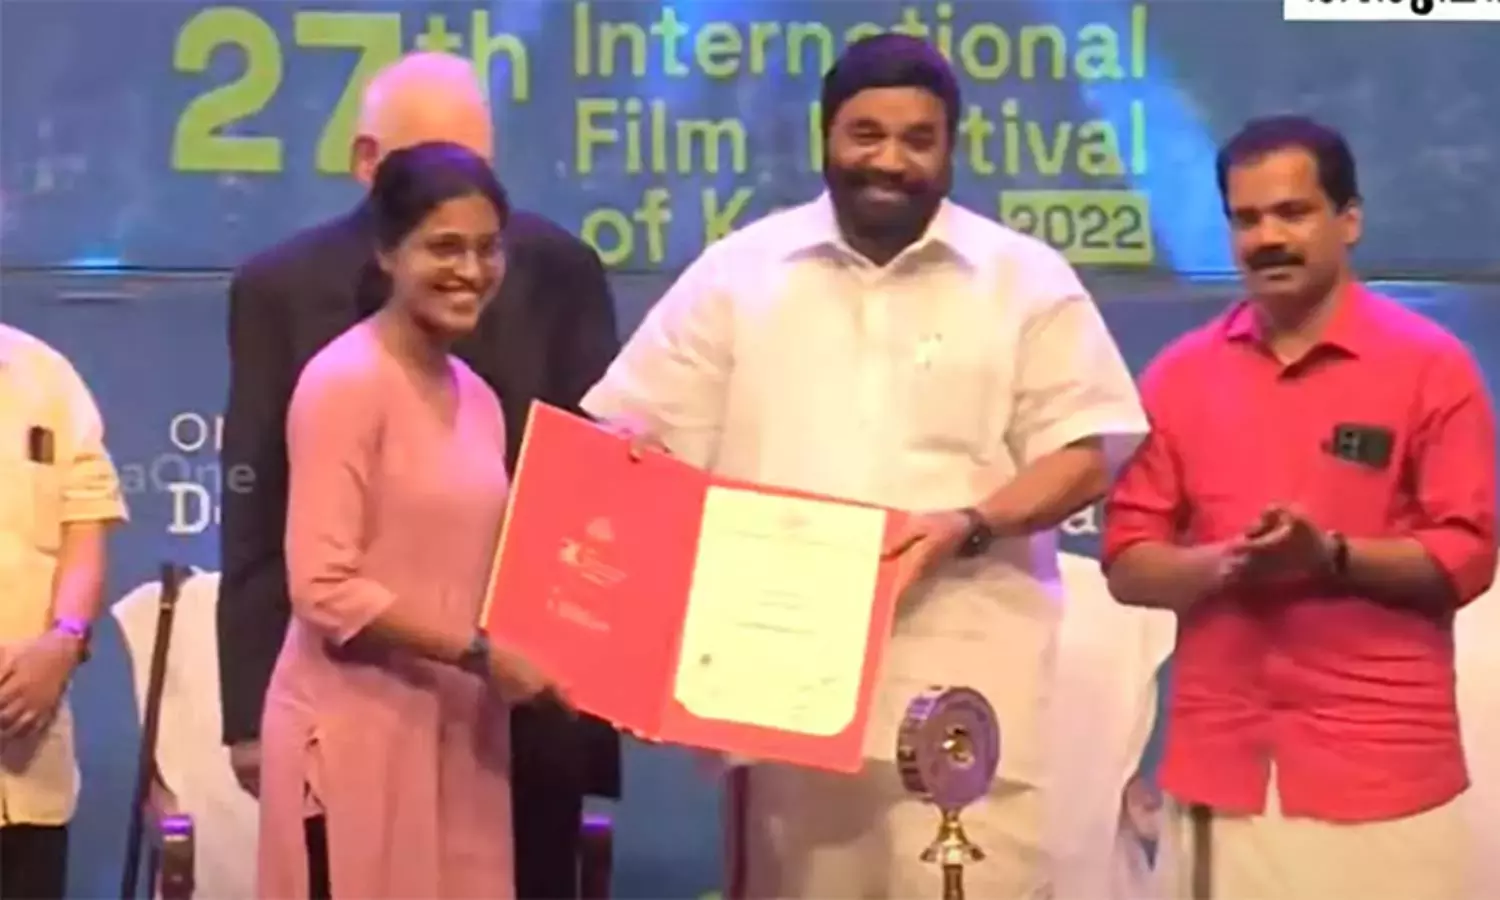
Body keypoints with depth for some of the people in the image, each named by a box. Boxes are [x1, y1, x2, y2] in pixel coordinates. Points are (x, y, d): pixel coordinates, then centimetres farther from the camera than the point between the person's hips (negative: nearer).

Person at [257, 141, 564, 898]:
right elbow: (324, 588, -16)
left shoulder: (477, 397, 12)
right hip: (357, 730, -7)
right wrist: (476, 654, -18)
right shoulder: (344, 381, -11)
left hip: (457, 729, 7)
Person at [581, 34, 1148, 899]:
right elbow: (642, 439, 10)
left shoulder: (1026, 278, 5)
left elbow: (1084, 455, 2)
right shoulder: (739, 269, 9)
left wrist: (968, 524, -15)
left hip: (961, 678, -1)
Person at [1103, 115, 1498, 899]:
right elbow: (1127, 561, 6)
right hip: (1219, 760, 3)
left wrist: (1333, 556, -20)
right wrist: (1221, 563, -13)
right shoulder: (1180, 373, 7)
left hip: (1378, 764, -3)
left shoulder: (1430, 364, -2)